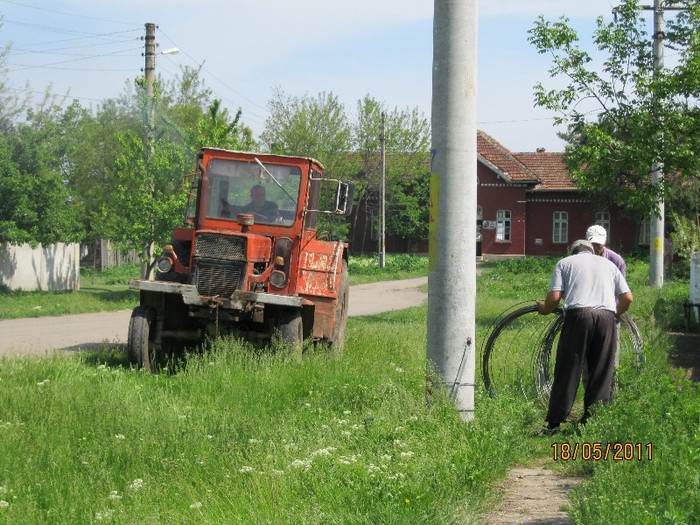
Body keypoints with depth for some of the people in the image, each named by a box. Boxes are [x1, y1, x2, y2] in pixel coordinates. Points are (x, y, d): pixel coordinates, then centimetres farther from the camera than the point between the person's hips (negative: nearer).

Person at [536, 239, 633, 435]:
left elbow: (554, 297, 3)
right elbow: (627, 297, 17)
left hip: (578, 315, -2)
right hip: (606, 316, 2)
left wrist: (544, 309, 23)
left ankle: (554, 424, 1)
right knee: (601, 374, 8)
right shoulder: (608, 264, 26)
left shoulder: (565, 263, 17)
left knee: (567, 372, 1)